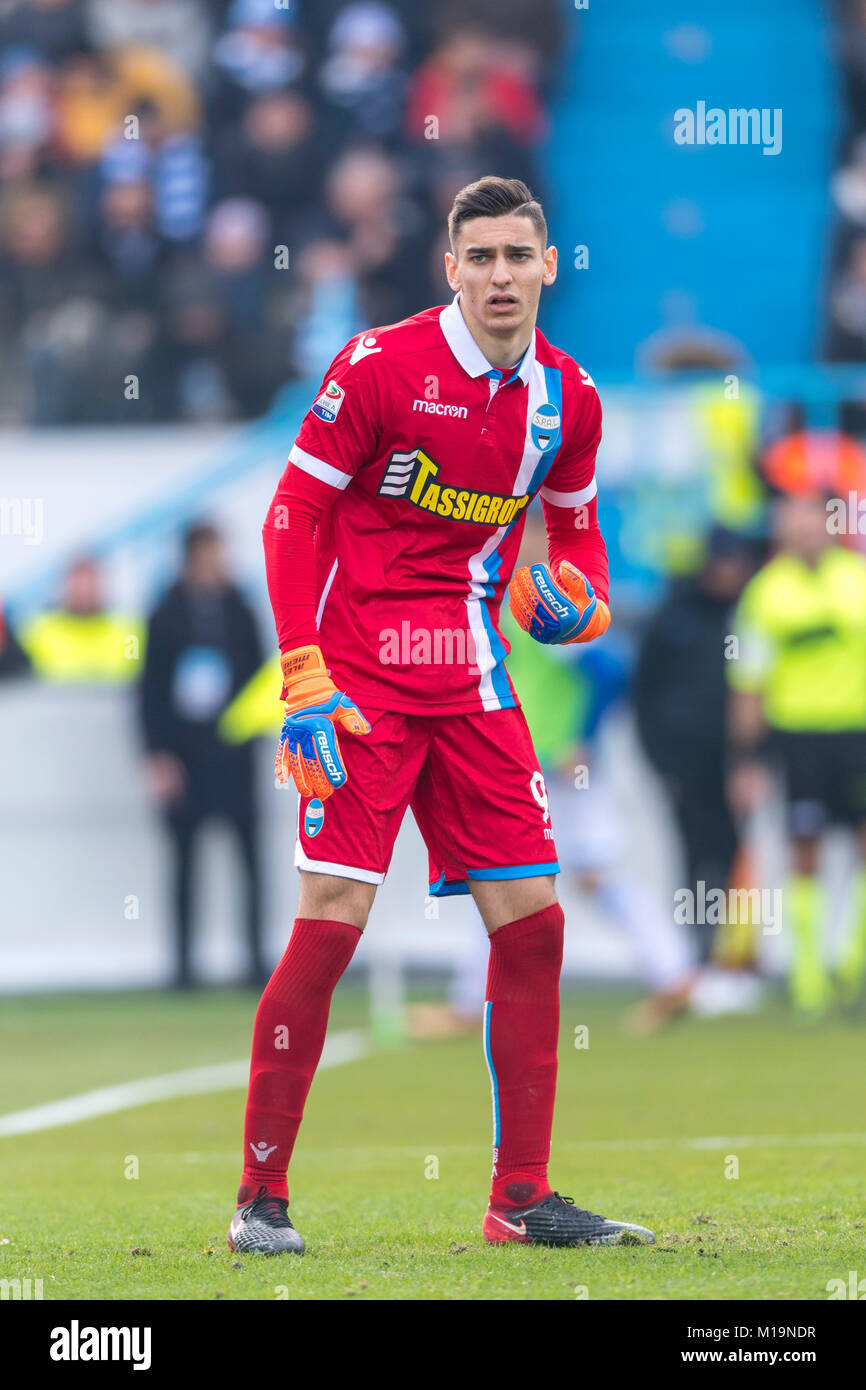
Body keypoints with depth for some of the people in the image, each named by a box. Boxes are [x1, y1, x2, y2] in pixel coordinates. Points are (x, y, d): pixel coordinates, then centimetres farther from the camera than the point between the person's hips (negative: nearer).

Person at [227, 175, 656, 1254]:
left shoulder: (565, 395, 5)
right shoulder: (379, 366, -11)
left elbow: (576, 529, 20)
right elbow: (293, 516, -8)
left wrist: (582, 599, -3)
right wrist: (303, 678, -15)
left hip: (473, 686, 6)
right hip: (361, 681, -5)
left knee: (531, 921, 1)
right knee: (331, 922, -11)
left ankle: (521, 1197, 9)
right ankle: (260, 1197, -3)